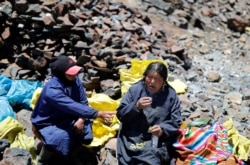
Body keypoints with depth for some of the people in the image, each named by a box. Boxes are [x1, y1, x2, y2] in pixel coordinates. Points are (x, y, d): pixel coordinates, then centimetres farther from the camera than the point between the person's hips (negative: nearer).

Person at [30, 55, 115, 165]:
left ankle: (68, 154, 12)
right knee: (62, 137, -34)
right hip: (46, 123, -6)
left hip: (65, 118, 7)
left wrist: (81, 119, -25)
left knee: (85, 127, -17)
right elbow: (73, 107, -42)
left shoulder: (74, 80, -12)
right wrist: (98, 114, -47)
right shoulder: (52, 90, -33)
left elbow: (83, 102, -6)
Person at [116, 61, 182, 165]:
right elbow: (120, 114, 2)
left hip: (157, 140, -1)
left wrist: (163, 129, -16)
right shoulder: (135, 89, 4)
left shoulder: (171, 95, 4)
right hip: (132, 138, 1)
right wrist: (136, 106, -14)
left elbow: (176, 122, 3)